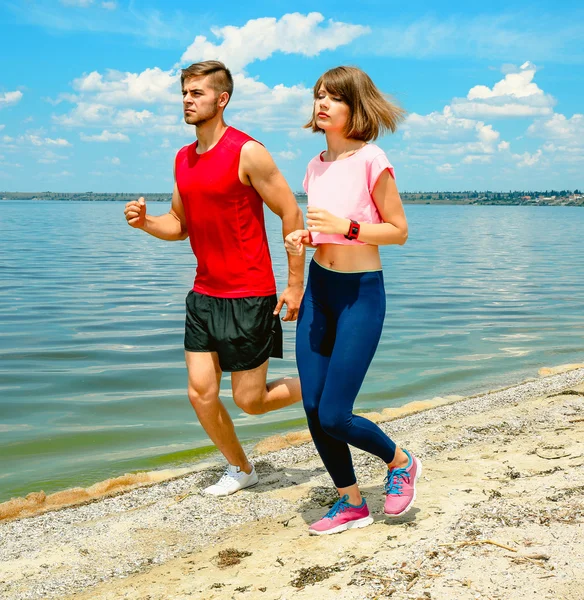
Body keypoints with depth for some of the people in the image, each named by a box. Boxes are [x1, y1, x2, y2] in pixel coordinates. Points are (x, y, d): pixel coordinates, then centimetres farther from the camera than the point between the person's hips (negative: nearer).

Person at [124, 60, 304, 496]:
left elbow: (291, 214, -12)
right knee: (201, 393, 6)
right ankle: (240, 469, 28)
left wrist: (296, 285, -13)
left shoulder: (247, 152, -13)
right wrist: (146, 221, -5)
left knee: (249, 400, 0)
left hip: (249, 298, -7)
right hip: (204, 295, 7)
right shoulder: (183, 159, 10)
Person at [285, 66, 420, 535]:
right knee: (313, 409, 4)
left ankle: (402, 463, 22)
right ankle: (352, 505, 21)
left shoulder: (371, 160, -11)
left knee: (333, 415, -7)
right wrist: (302, 238, 0)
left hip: (362, 293, -7)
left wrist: (346, 226, -22)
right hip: (318, 289, 7)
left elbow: (398, 231, -9)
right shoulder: (316, 166, 9)